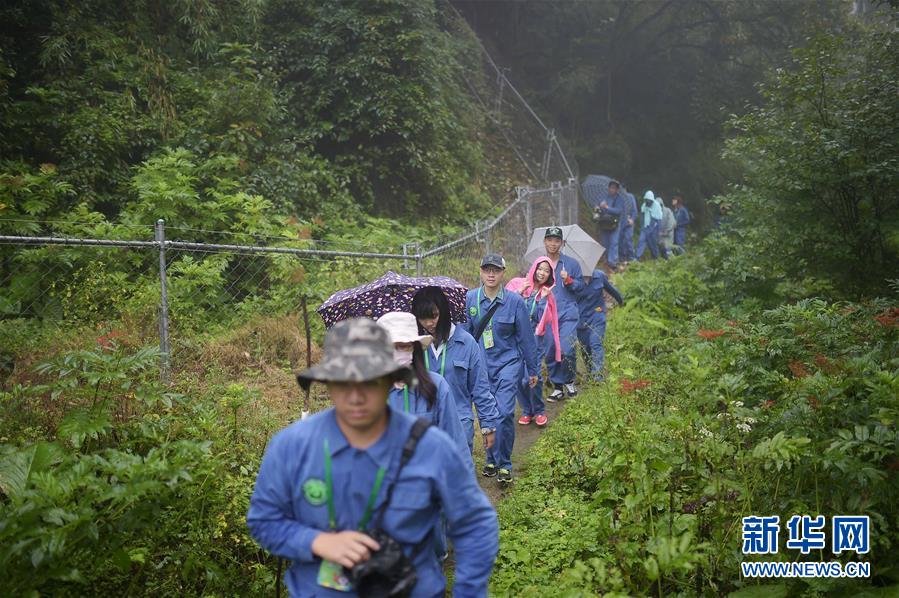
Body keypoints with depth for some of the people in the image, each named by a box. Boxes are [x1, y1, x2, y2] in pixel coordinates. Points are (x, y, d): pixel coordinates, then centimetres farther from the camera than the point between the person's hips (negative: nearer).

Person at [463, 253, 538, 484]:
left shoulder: (514, 301, -5)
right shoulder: (469, 298, -1)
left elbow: (525, 337, 2)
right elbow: (464, 332, 5)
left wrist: (532, 370, 7)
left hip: (508, 363, -2)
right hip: (480, 364, 2)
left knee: (504, 413, -13)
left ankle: (504, 464, 3)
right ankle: (491, 460, 28)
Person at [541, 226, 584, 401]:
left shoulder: (571, 263, 7)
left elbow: (581, 286, 8)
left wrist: (569, 280, -10)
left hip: (567, 313, -2)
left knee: (566, 350, -16)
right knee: (550, 352, 4)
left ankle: (569, 381, 9)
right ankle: (558, 388, 18)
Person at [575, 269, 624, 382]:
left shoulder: (600, 276, -3)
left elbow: (611, 289, 16)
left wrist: (620, 301, 31)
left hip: (597, 318, -1)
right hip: (581, 320, 1)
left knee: (596, 344, -16)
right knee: (585, 348, 7)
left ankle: (597, 373, -23)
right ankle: (591, 373, 23)